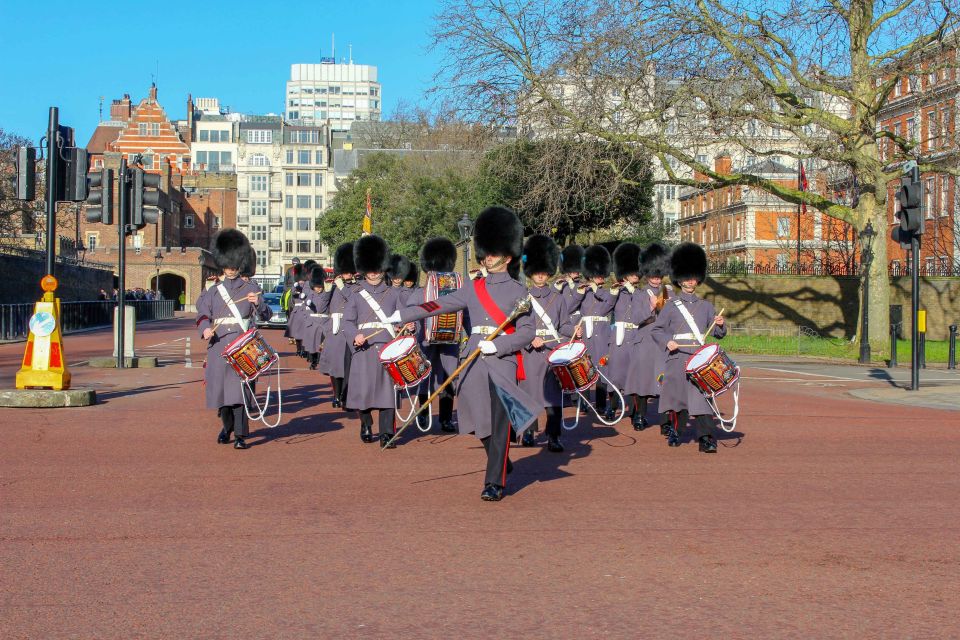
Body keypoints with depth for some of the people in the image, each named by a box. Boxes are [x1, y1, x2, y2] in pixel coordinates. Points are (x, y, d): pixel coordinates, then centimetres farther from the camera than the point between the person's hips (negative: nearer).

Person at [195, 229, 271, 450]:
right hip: (218, 345, 3)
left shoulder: (251, 289, 6)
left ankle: (240, 435, -9)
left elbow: (266, 315, 0)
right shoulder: (213, 291, 12)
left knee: (240, 388, -11)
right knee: (221, 388, 8)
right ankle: (227, 427, 30)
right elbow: (203, 314, 6)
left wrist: (257, 303, -22)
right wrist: (205, 330, -15)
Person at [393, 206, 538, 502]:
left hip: (503, 362, -4)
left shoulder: (517, 291, 1)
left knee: (499, 423, -8)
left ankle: (495, 483, -3)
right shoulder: (473, 287, 12)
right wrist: (401, 316, 6)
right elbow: (439, 305, 10)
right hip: (474, 362, 4)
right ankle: (502, 463, 31)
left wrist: (497, 345, -17)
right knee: (481, 422, 8)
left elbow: (527, 332, -4)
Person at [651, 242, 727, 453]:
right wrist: (667, 341, -13)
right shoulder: (671, 306, 7)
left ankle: (705, 437, -13)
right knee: (676, 396, 4)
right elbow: (657, 330, 6)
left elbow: (718, 333, 14)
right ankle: (675, 430, 25)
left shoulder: (706, 306, 13)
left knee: (702, 396, -9)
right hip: (677, 358, -1)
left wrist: (720, 324, -8)